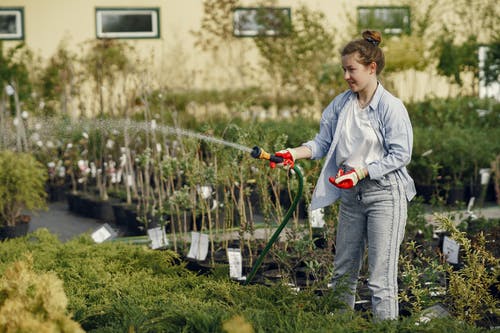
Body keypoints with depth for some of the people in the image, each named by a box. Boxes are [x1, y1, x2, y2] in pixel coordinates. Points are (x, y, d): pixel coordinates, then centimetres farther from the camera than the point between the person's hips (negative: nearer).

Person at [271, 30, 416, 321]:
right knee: (343, 270, 16)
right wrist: (295, 153, -13)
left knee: (381, 278, -5)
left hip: (385, 195, -6)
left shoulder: (391, 107, -14)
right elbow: (323, 141, 5)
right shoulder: (341, 104, 4)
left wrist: (361, 171, -21)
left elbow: (400, 155, -15)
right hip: (351, 196, 7)